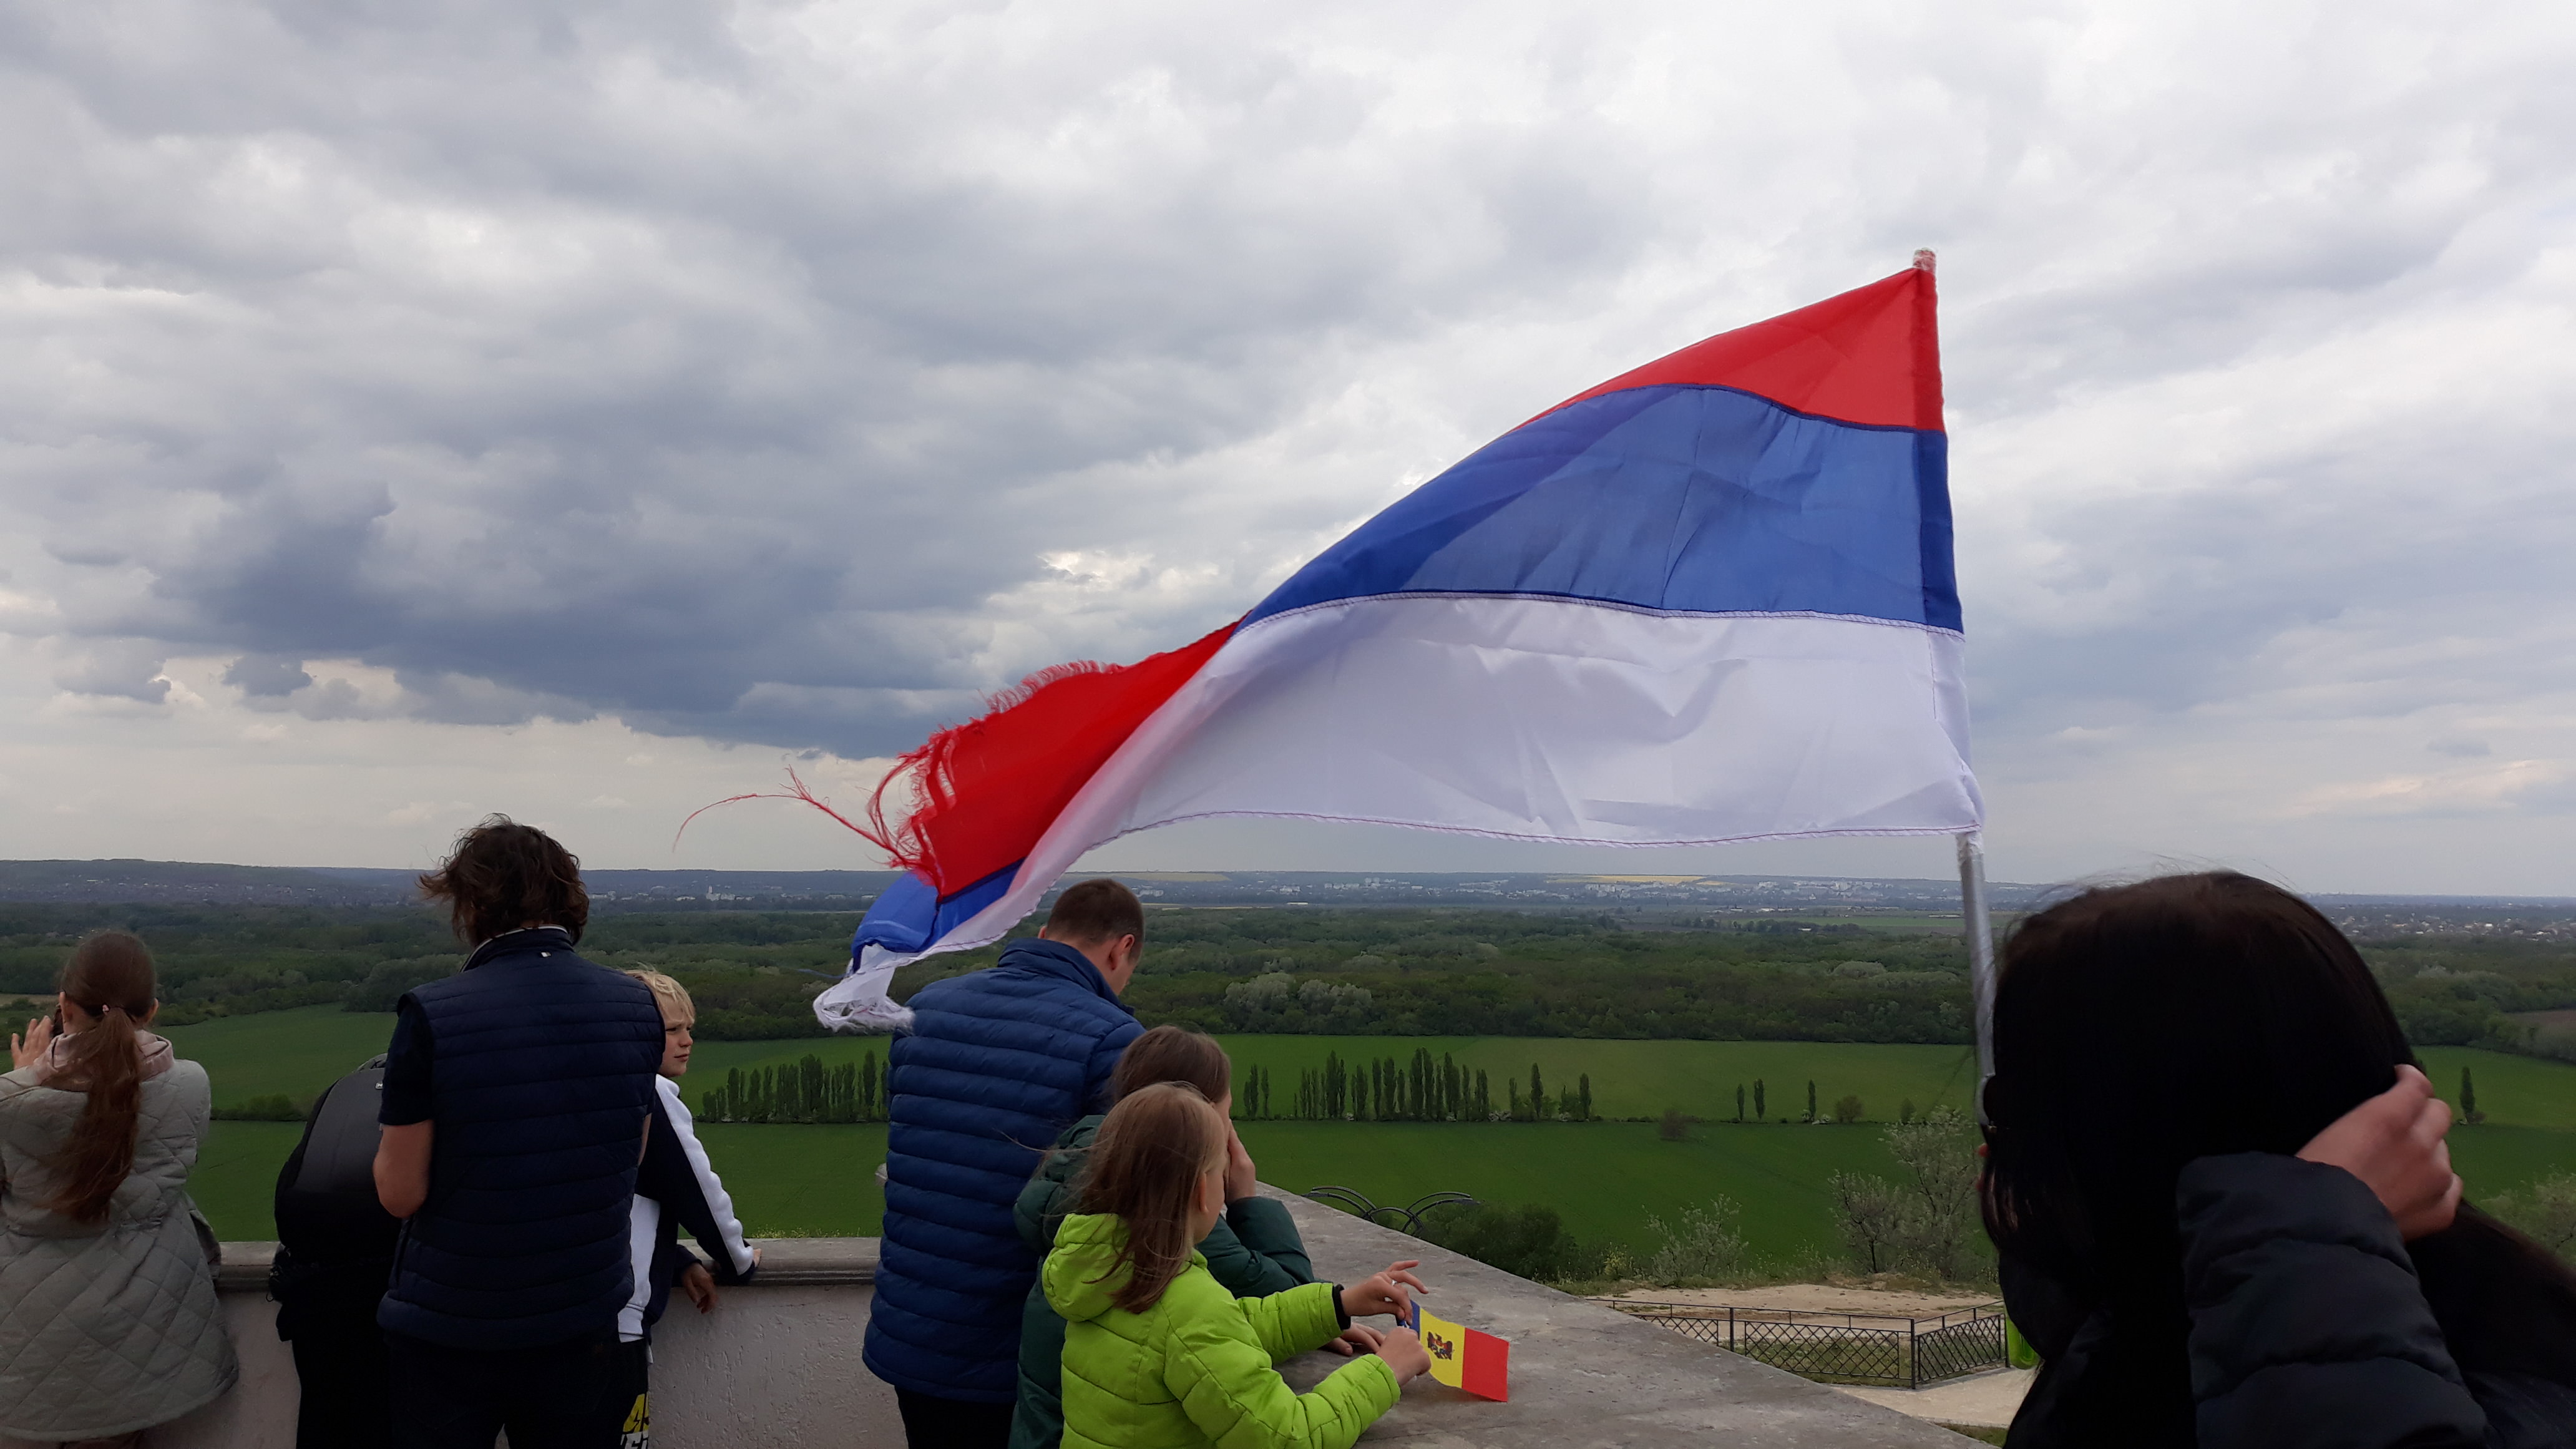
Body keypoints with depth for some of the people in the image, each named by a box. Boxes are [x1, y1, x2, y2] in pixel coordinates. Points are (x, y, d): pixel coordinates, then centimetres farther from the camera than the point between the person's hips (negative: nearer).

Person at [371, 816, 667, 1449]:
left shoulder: (432, 1015, -18)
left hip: (450, 1325, -3)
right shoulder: (636, 1006, -6)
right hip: (585, 1313, 3)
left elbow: (401, 1194, -12)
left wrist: (403, 1112, 5)